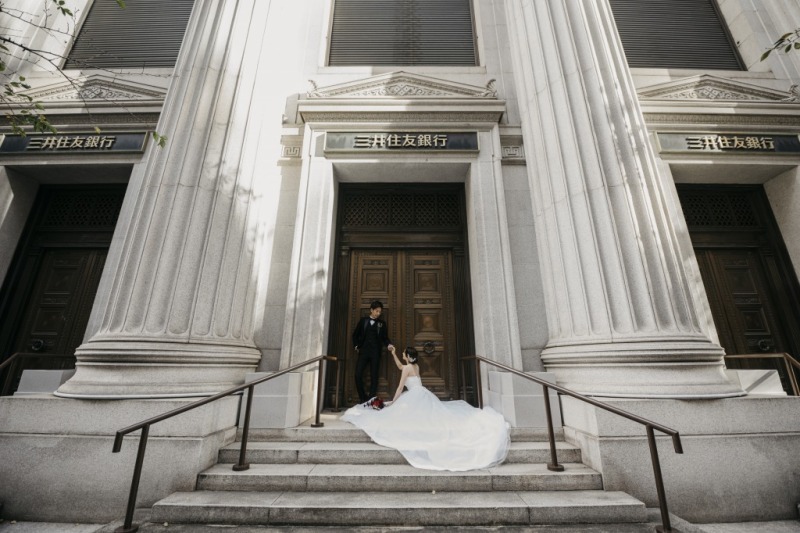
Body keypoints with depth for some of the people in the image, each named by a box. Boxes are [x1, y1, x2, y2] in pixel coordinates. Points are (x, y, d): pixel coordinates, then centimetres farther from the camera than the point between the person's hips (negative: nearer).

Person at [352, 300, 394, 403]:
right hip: (363, 351, 1)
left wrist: (388, 344, -13)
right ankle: (363, 398, 10)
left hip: (375, 353, 0)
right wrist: (356, 346, 5)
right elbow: (355, 335, 15)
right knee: (358, 375, -6)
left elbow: (385, 338, 6)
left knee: (374, 377, 3)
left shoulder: (382, 324, 8)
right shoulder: (363, 321, 9)